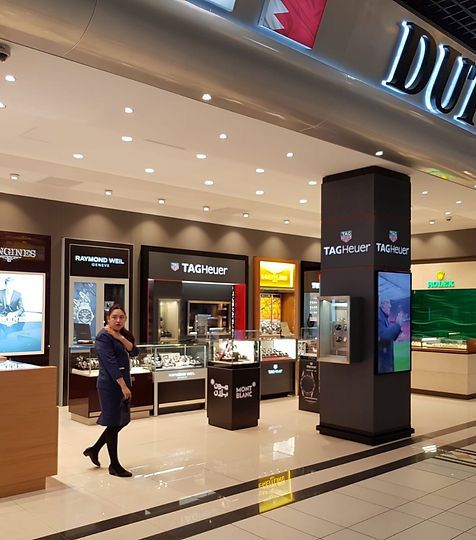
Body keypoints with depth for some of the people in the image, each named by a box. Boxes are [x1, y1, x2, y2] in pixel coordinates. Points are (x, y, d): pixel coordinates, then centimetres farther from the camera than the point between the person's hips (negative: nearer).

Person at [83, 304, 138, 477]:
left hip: (123, 382, 9)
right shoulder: (104, 337, -14)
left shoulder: (123, 335, 11)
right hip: (110, 384, -9)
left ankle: (94, 449, 32)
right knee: (114, 423, 0)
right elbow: (111, 363, -20)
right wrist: (124, 386, -24)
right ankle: (114, 465, 13)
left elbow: (134, 351, -2)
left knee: (121, 421, 15)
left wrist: (120, 338, -15)